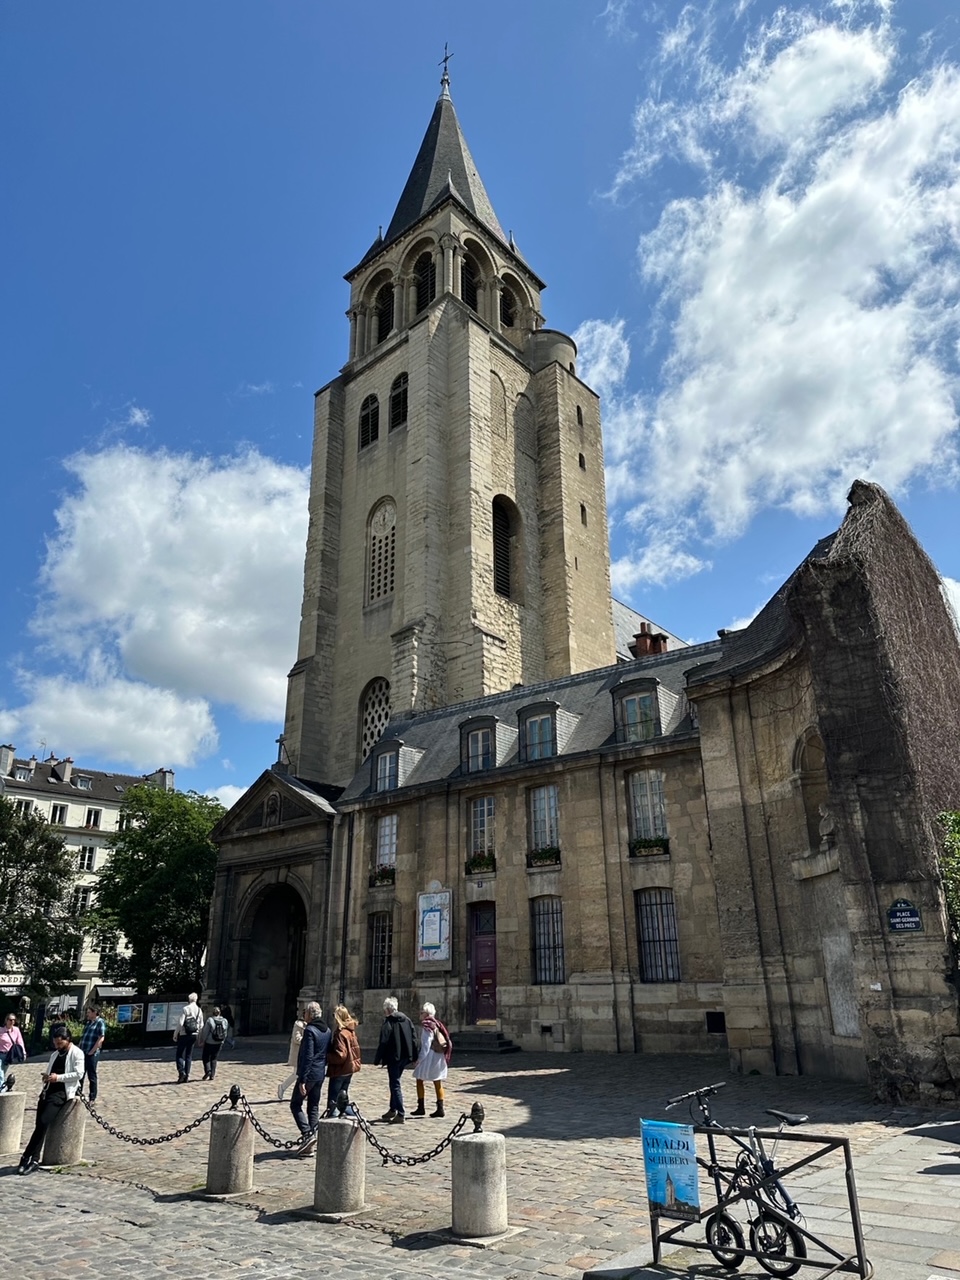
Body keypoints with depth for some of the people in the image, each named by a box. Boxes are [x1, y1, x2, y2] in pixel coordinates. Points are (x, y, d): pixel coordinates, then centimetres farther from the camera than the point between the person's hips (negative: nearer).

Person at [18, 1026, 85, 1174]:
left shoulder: (76, 1053, -2)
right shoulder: (55, 1054, 22)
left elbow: (79, 1074, -11)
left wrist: (58, 1077, -16)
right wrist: (46, 1076, 3)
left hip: (62, 1092, -7)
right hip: (49, 1090, 7)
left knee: (43, 1122, -18)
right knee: (40, 1124, -6)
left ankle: (28, 1157, -13)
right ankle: (34, 1159, -1)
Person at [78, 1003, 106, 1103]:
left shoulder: (100, 1022, -9)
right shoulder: (88, 1022, 16)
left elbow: (101, 1039, -16)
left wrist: (91, 1051, -17)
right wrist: (79, 1049, 11)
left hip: (92, 1054, -8)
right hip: (83, 1053, 8)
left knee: (92, 1076, 1)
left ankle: (92, 1098, 11)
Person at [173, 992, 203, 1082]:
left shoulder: (185, 1009, -10)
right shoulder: (199, 1010, 7)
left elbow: (180, 1023, -16)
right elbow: (201, 1025, 10)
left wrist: (175, 1034, -6)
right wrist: (199, 1037, 20)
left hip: (184, 1034, -5)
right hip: (194, 1035, 5)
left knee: (180, 1054, 3)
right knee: (189, 1056, 12)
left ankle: (181, 1071, -16)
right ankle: (187, 1075, 10)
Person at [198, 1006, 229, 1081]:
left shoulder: (210, 1020, -14)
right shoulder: (225, 1021, -2)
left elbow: (205, 1032, -11)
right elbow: (225, 1033, 4)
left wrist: (202, 1041, 0)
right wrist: (222, 1041, 17)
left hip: (209, 1043, -4)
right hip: (219, 1043, 4)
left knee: (206, 1058, 12)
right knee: (214, 1059, 15)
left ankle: (208, 1071, -7)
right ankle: (212, 1075, 10)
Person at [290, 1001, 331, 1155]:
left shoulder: (310, 1030, -17)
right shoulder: (327, 1030, 8)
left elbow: (308, 1057, -21)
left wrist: (302, 1080, -20)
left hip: (309, 1073, -8)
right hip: (321, 1073, 8)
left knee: (295, 1104, 4)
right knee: (314, 1106, 13)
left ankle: (307, 1134, -8)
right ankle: (311, 1143, 13)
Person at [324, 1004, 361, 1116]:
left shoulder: (340, 1033, -21)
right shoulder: (351, 1031, 6)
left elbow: (340, 1055, -24)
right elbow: (355, 1050, 14)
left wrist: (326, 1056, -14)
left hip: (339, 1070, -9)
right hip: (349, 1069, 9)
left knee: (333, 1100, 1)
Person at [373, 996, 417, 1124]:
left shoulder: (388, 1022, -13)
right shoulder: (407, 1020, 7)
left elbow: (383, 1043, -15)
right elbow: (413, 1039, 10)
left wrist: (377, 1060, -10)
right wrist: (414, 1056, 15)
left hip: (393, 1057, -7)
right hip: (404, 1057, 7)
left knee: (395, 1085, 0)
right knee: (395, 1083, 20)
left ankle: (400, 1114, -2)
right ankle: (393, 1109, 30)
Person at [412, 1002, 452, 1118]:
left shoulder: (426, 1026, -12)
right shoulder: (436, 1024, 13)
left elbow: (426, 1044, -19)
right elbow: (446, 1041, 14)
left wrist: (420, 1058, -17)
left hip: (429, 1056, -8)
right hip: (439, 1056, 8)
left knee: (419, 1080, 3)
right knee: (438, 1083, 10)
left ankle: (421, 1108, 3)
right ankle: (440, 1109, 8)